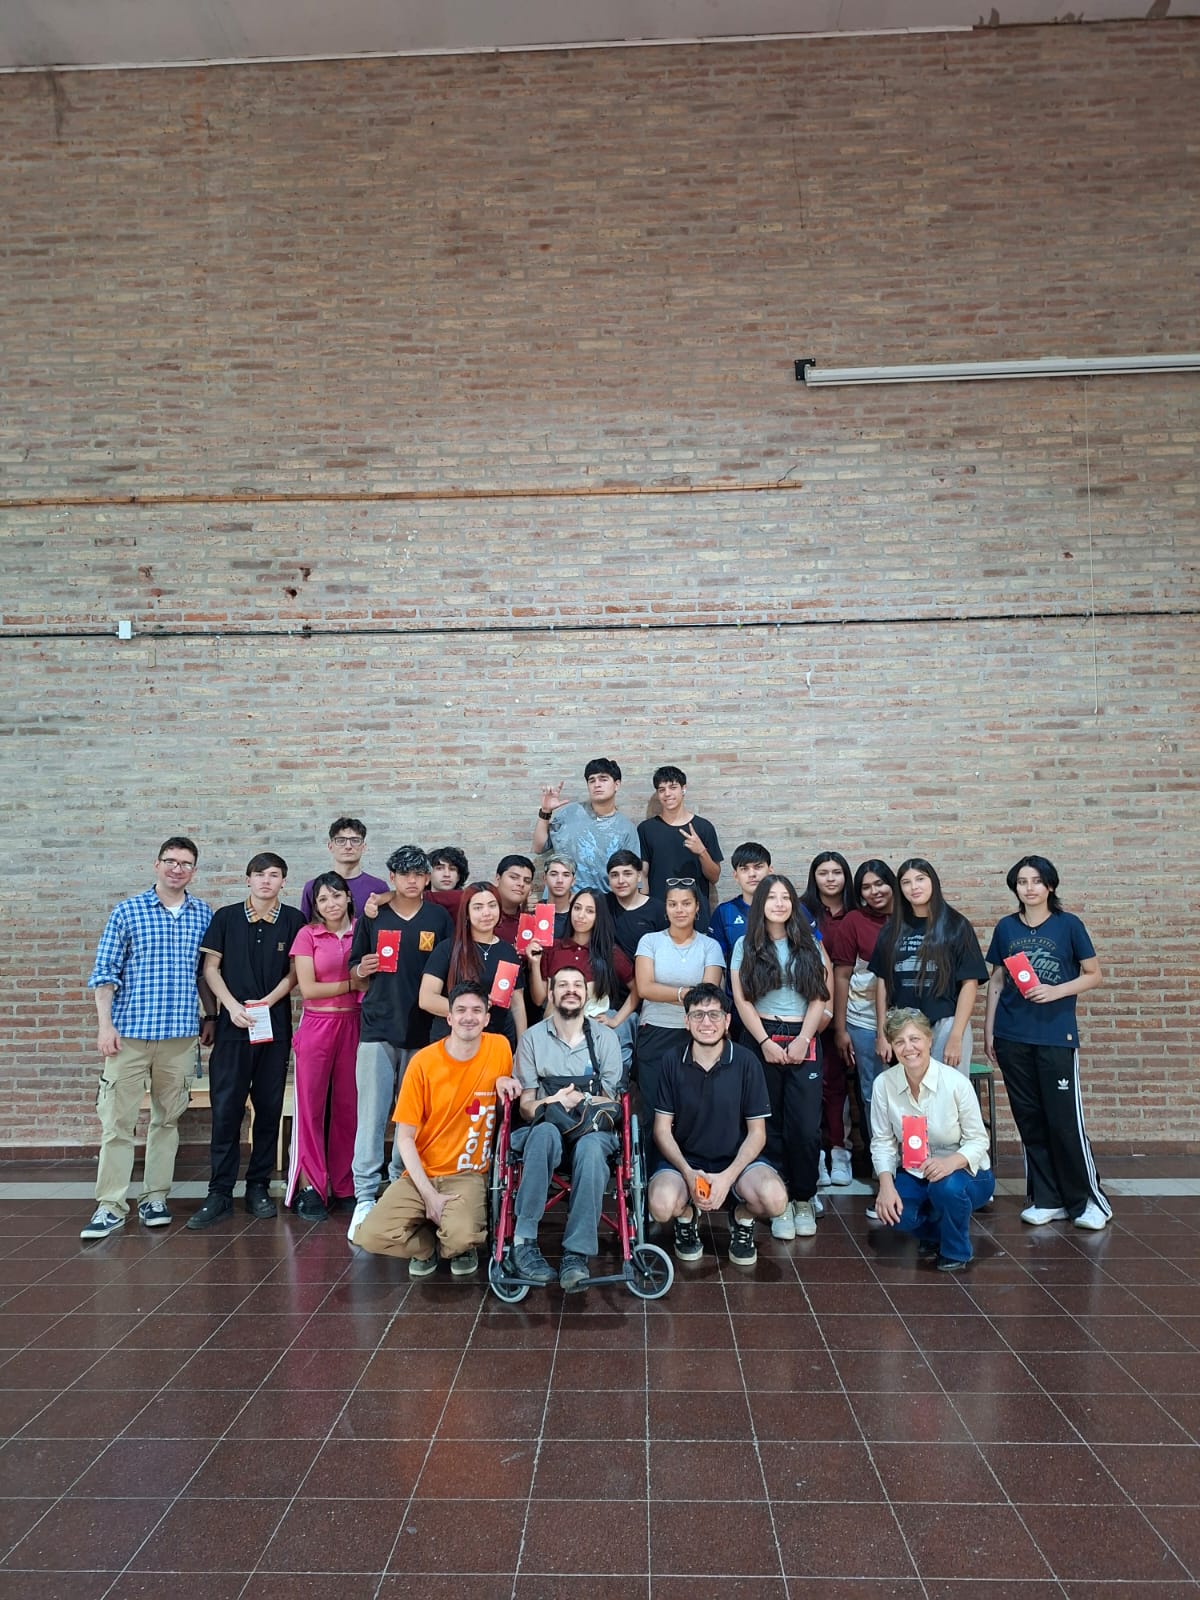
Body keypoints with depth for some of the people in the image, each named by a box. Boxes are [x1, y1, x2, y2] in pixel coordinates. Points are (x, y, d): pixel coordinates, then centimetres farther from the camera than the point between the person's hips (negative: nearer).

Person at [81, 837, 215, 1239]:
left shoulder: (203, 916, 7)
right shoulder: (127, 912, 0)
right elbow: (104, 972, -1)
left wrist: (209, 1017, 10)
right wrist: (104, 1024, -8)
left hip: (181, 1035, 2)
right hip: (129, 1032, -2)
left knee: (168, 1118, 9)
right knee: (117, 1119, -2)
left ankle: (155, 1198, 19)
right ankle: (110, 1206, 6)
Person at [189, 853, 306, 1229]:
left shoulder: (293, 921, 4)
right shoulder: (226, 917, 4)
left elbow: (294, 973, 3)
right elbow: (211, 968, 3)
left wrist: (265, 1003, -11)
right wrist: (232, 1006, -10)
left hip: (275, 1025, 1)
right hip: (232, 1025, -1)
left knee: (269, 1108, 6)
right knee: (225, 1108, -3)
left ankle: (258, 1186, 16)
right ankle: (219, 1192, 3)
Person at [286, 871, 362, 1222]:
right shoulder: (308, 935, 1)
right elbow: (307, 988, -6)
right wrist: (353, 984, -6)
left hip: (353, 1025, 2)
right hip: (317, 1025, -2)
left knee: (348, 1105, 4)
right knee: (311, 1105, 0)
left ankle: (344, 1186, 14)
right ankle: (310, 1187, 8)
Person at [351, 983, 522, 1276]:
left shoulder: (499, 1048, -4)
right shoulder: (423, 1062, -10)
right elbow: (405, 1136, -6)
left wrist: (504, 1081, -9)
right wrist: (428, 1193, -15)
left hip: (468, 1174, 0)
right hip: (420, 1174, 0)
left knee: (462, 1236, -32)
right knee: (371, 1236, -24)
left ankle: (459, 1247, 6)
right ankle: (428, 1244, 8)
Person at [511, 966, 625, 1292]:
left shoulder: (605, 1039, 7)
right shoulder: (533, 1039, 5)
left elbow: (611, 1104, 7)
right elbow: (526, 1106, 5)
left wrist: (579, 1099, -14)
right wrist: (552, 1105, -17)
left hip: (593, 1129, 0)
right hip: (549, 1129, 0)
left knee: (591, 1146, -37)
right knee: (545, 1131, -38)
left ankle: (577, 1253, -39)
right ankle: (524, 1241, -36)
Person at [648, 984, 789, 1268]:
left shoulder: (746, 1062, -7)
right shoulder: (673, 1063, -4)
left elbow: (757, 1132, -4)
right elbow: (662, 1129, -1)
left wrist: (728, 1177, -18)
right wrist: (688, 1173, -18)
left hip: (736, 1159, 0)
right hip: (683, 1158, 0)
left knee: (774, 1200, -30)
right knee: (661, 1206, -31)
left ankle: (742, 1218, 9)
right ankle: (686, 1216, 9)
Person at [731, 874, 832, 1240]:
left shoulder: (809, 945, 10)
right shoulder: (746, 946, 5)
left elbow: (819, 998, 5)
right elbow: (741, 1000, 0)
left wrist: (803, 1039, -6)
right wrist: (766, 1041, -8)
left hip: (803, 1041, 1)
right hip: (762, 1039, -1)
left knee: (806, 1126, -5)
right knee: (771, 1126, 1)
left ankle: (803, 1200, 10)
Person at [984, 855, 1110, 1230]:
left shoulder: (1069, 925, -2)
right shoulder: (1006, 928, 7)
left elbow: (1093, 975, 1)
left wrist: (1055, 991, -15)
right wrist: (988, 1030, 10)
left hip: (1056, 1036, -3)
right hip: (1012, 1037, 3)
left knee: (1064, 1119, -3)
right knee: (1029, 1119, 8)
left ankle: (1087, 1199, 11)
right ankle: (1046, 1199, 18)